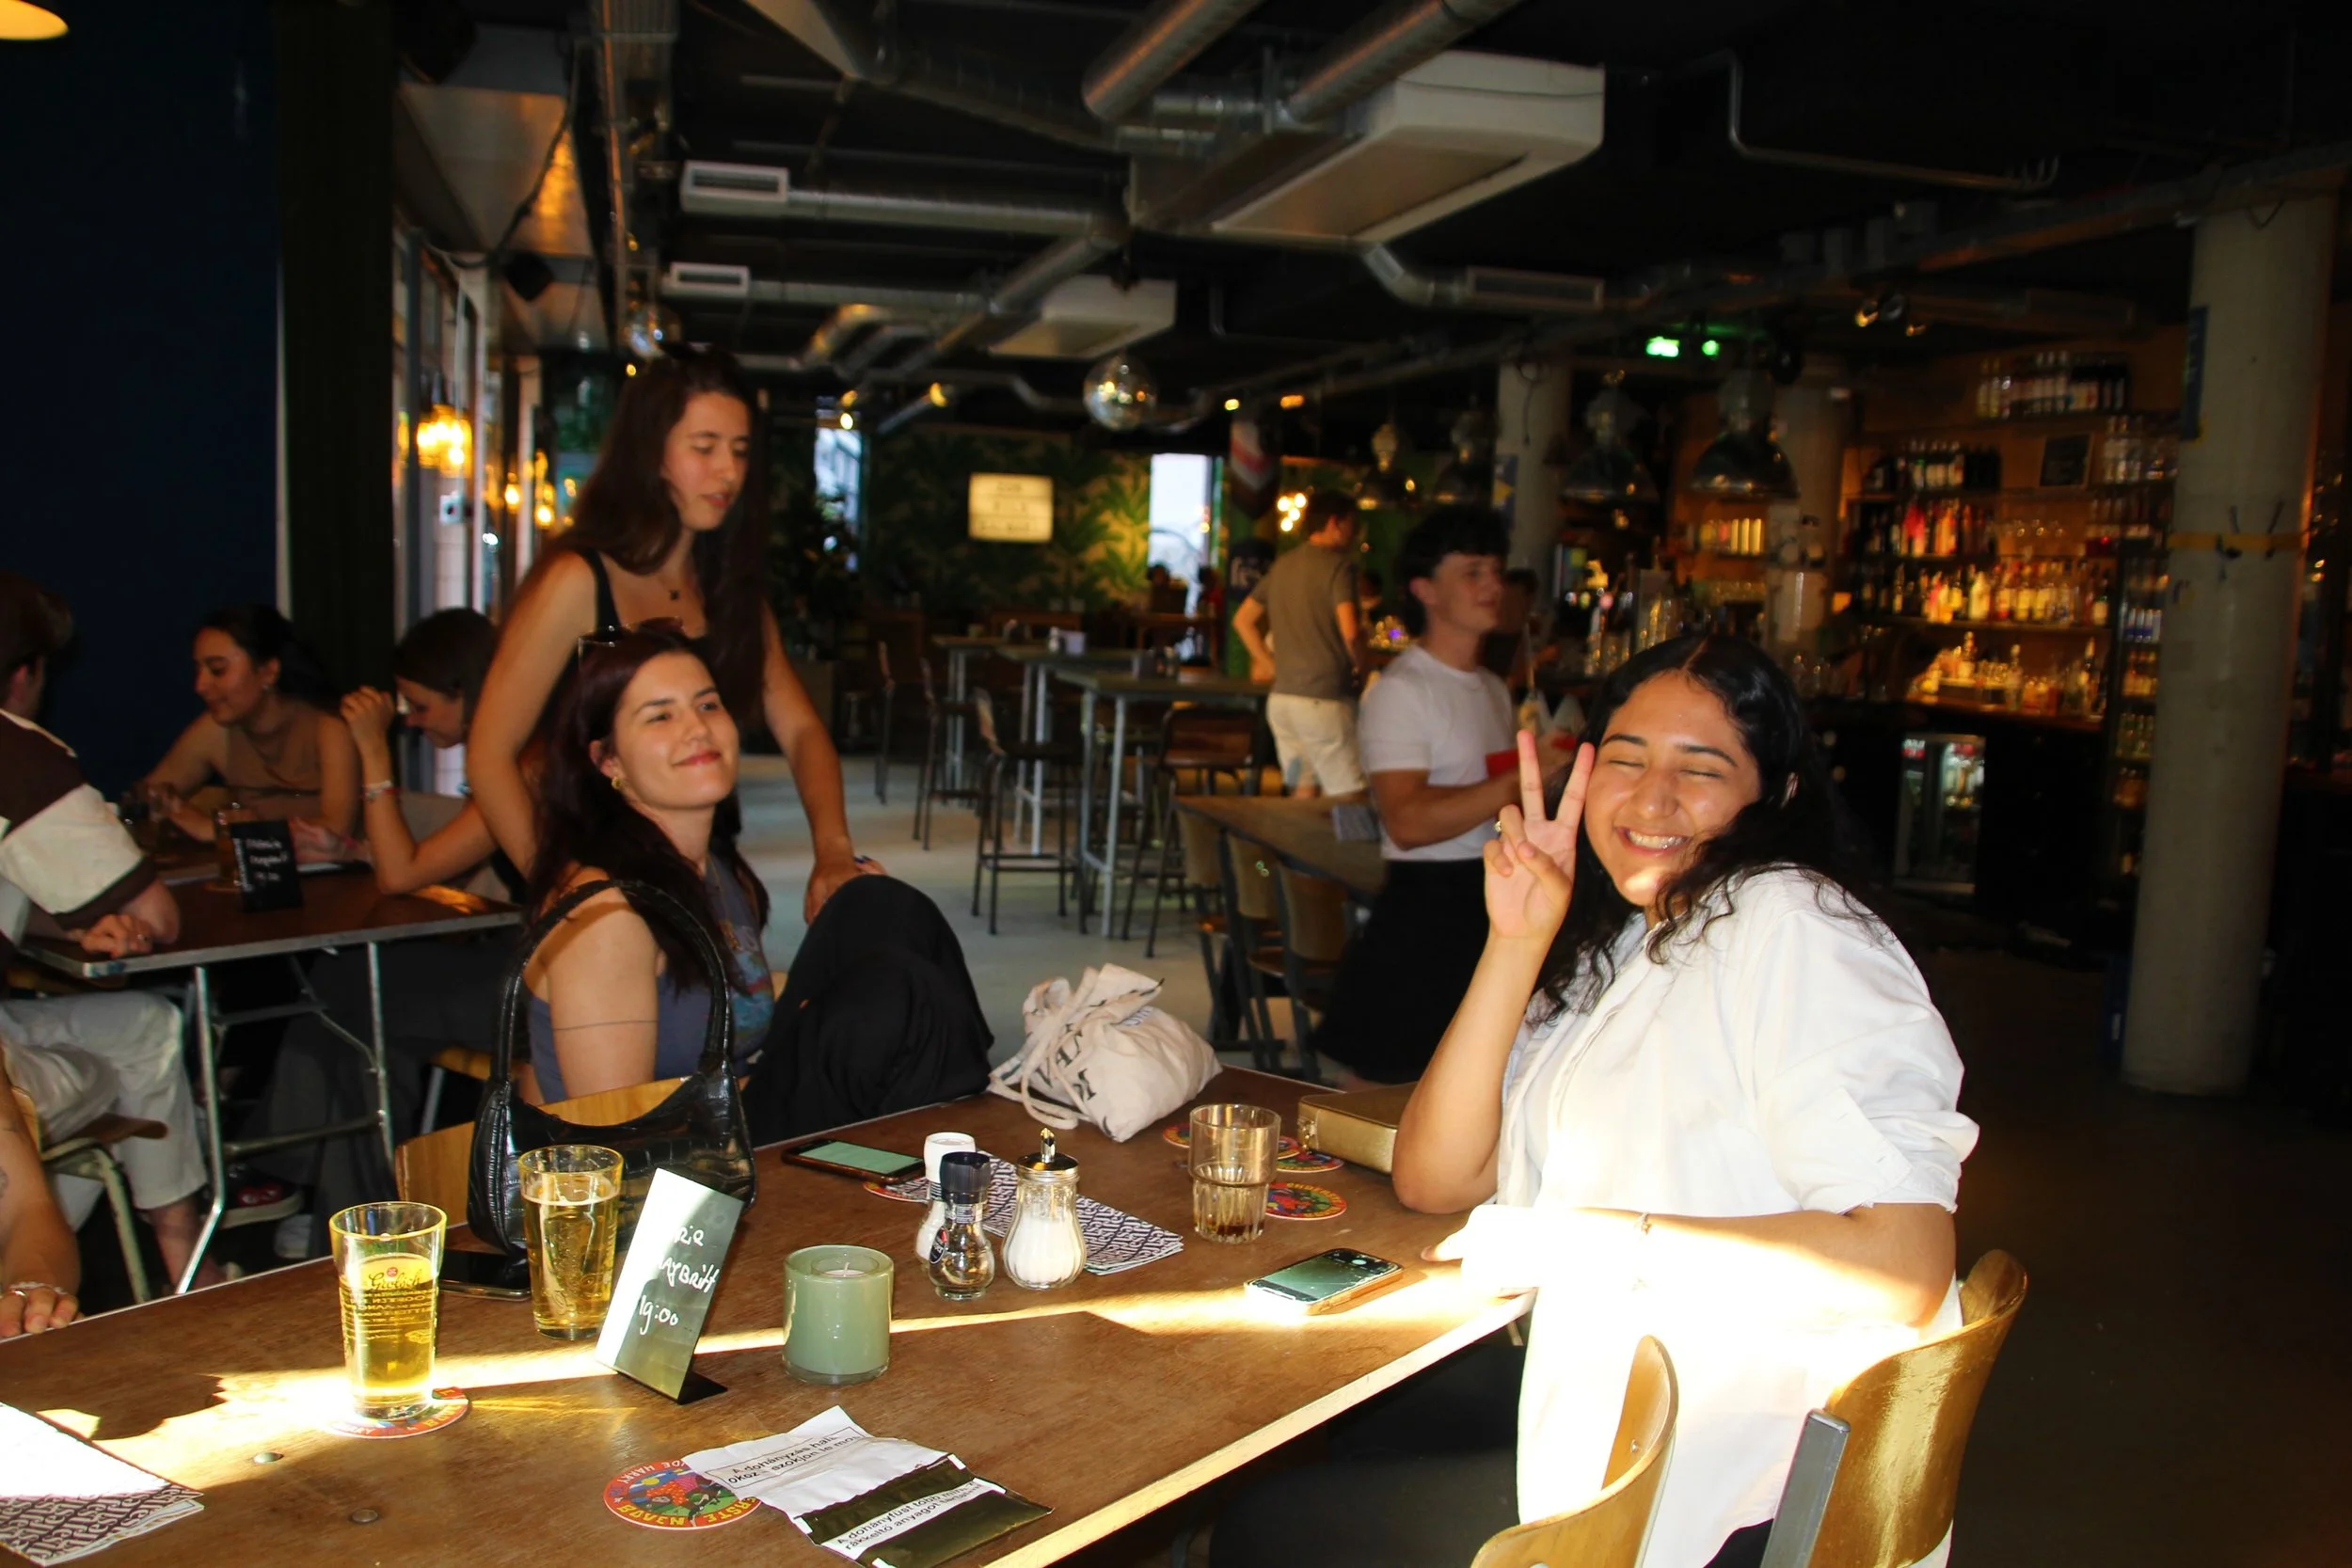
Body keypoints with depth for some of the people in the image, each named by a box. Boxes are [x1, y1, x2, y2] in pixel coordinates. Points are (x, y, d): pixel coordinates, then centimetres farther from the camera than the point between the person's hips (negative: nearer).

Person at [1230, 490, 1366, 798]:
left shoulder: (1283, 566, 14)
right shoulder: (1338, 565, -9)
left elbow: (1242, 620, 20)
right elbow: (1350, 631, -21)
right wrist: (1360, 667, -3)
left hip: (1281, 699, 8)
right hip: (1324, 700, -8)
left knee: (1304, 794, 14)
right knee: (1348, 798, -4)